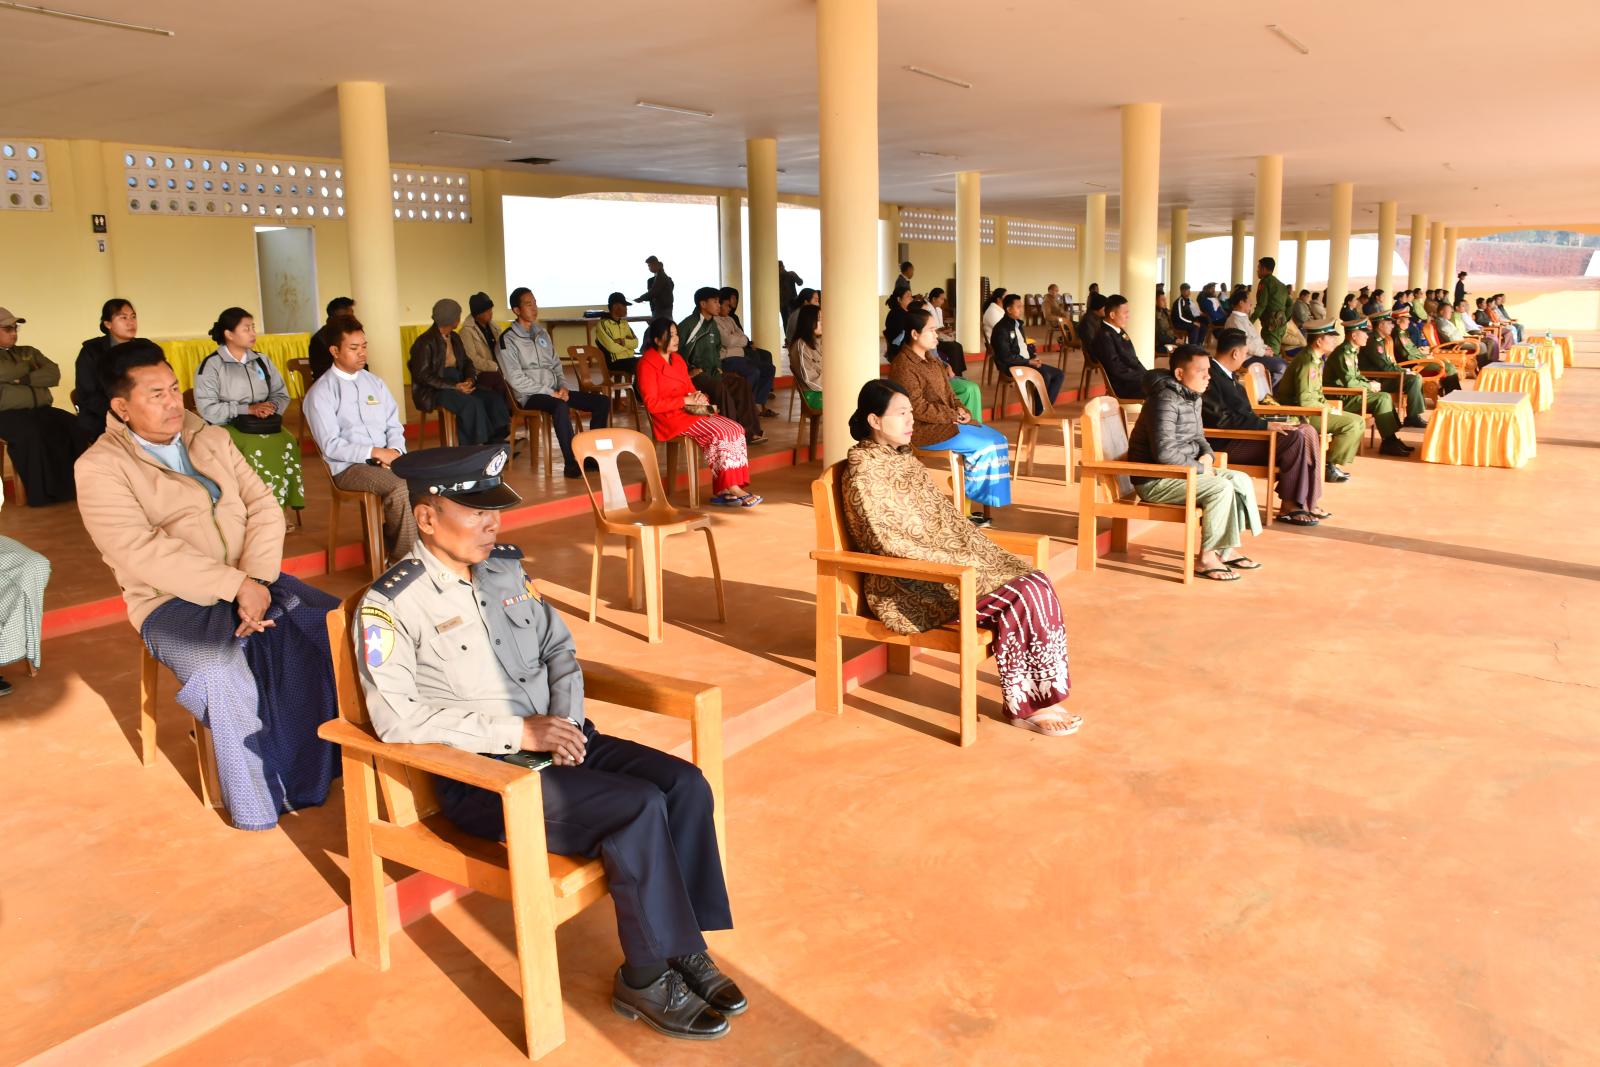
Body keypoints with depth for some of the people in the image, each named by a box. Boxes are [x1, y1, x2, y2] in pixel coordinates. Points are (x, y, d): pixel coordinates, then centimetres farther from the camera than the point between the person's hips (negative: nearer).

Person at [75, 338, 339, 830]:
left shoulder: (213, 439, 11)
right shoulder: (100, 467, -6)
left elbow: (263, 507, 3)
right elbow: (141, 551, -18)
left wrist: (257, 579, -15)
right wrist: (235, 585, -24)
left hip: (250, 581, 5)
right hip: (174, 600, -5)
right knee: (221, 673, -34)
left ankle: (328, 763, -8)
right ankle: (261, 805, -16)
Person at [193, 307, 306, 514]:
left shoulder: (262, 361, 16)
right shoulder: (211, 365, -3)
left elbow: (282, 395, 14)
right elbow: (208, 409, -12)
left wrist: (271, 407, -9)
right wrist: (248, 409, -15)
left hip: (265, 425, 4)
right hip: (227, 427, -4)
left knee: (288, 444, -28)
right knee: (258, 450, -35)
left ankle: (280, 510, -23)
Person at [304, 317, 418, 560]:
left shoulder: (374, 382, 15)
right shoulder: (321, 392, -3)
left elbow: (394, 425, 14)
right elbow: (330, 446, -9)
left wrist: (394, 451, -7)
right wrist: (374, 452, -15)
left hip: (387, 458, 5)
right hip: (348, 467, -5)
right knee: (400, 487, -33)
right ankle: (403, 557, -18)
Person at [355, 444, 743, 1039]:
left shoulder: (506, 568, 9)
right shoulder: (391, 605, -11)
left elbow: (559, 649, 15)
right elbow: (397, 719, -19)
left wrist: (565, 720, -5)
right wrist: (518, 731, -22)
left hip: (558, 740, 7)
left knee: (685, 784, -15)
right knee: (639, 807, -25)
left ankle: (684, 946, -1)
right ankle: (647, 977, -7)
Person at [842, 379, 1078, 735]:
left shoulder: (905, 459, 14)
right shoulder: (863, 473, -12)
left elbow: (945, 516, 18)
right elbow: (888, 543, -18)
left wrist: (981, 551, 2)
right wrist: (957, 562, -17)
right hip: (911, 585, -8)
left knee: (1037, 582, -12)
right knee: (1017, 597, -21)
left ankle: (1042, 697, -9)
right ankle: (1024, 706, -8)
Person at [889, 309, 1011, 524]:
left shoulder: (930, 358, 13)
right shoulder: (903, 365, -18)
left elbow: (947, 392, 18)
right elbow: (918, 408, -22)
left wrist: (960, 410, -2)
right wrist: (953, 416, -17)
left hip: (946, 420, 10)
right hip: (924, 429, -10)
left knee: (998, 439, -1)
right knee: (985, 446, -16)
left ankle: (984, 504, -2)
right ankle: (973, 501, -1)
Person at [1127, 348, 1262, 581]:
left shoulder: (1193, 398, 11)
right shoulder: (1165, 400, -21)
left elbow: (1199, 437, 23)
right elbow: (1165, 452, -28)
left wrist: (1206, 456, 0)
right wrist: (1200, 468, -17)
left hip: (1182, 472, 10)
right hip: (1155, 479, -10)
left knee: (1241, 480, 4)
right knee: (1221, 488, -24)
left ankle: (1226, 549, 9)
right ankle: (1206, 558, -15)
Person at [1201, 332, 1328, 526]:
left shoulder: (1228, 375, 17)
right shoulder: (1210, 377, -16)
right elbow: (1222, 419, -23)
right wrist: (1265, 425, -21)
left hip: (1243, 432, 11)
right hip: (1225, 443, -11)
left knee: (1307, 431, 0)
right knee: (1294, 438, -24)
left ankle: (1307, 502, -1)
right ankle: (1289, 507, -16)